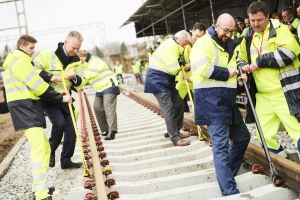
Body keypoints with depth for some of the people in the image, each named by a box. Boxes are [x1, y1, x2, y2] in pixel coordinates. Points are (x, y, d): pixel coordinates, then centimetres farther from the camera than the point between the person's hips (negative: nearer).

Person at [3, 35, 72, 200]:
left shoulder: (20, 62, 25)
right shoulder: (19, 61, -10)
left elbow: (33, 85, 20)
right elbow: (37, 85, -14)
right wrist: (60, 98, -6)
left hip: (28, 107, 11)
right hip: (24, 107, -11)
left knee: (44, 147, 13)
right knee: (38, 146, -20)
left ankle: (39, 187, 17)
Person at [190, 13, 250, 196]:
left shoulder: (230, 46, 19)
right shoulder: (204, 42, -7)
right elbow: (202, 67, -24)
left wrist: (239, 80, 4)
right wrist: (226, 73, -13)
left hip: (228, 99, 9)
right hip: (211, 99, -9)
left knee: (242, 137, 17)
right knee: (221, 145, -11)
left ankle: (228, 174, 32)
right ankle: (229, 191, -9)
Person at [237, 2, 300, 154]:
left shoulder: (279, 29, -2)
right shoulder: (248, 38, 15)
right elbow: (241, 60, 25)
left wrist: (261, 61, -16)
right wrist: (243, 67, 0)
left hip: (284, 92, -6)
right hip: (263, 95, 6)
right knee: (265, 135, 8)